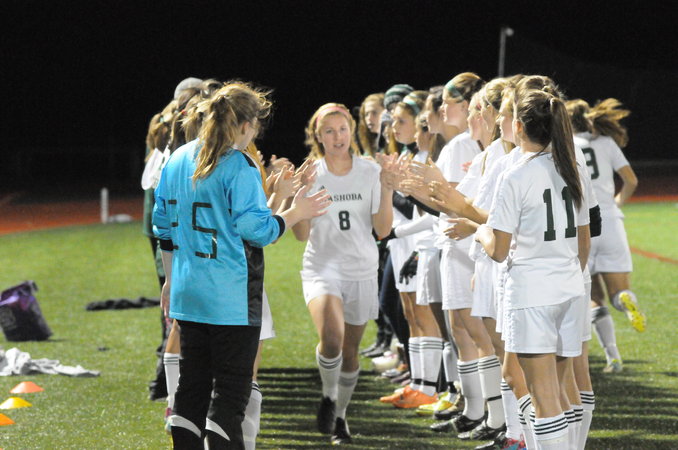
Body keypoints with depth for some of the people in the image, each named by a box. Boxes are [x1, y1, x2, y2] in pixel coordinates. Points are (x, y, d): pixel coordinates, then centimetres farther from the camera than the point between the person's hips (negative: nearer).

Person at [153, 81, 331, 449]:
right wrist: (295, 214, 0)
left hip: (188, 292, 7)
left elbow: (163, 224, 15)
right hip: (232, 295, -7)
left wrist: (171, 278, 24)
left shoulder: (178, 160, 9)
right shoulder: (239, 167, -14)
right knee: (230, 390, -1)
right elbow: (256, 230, -15)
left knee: (192, 386, 13)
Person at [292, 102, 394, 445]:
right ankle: (329, 395, 1)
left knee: (350, 350, 9)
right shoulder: (310, 175, -1)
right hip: (322, 267, -2)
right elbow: (302, 234, -3)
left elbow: (383, 230, -2)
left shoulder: (370, 172, 0)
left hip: (361, 271, 2)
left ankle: (340, 414, 32)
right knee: (331, 336, -27)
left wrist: (386, 189, -13)